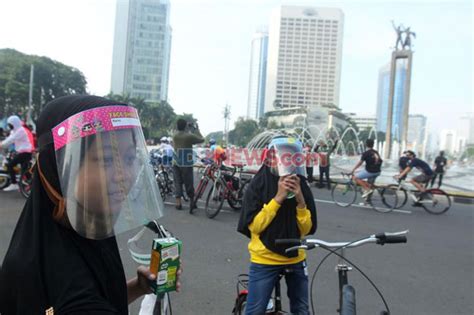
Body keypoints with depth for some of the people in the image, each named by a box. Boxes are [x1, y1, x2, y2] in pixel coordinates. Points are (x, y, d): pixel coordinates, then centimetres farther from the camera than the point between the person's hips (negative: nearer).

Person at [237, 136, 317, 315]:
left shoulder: (301, 186, -2)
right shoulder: (259, 185, -10)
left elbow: (307, 229, -2)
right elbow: (254, 226, -17)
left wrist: (300, 200, -18)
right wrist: (278, 198, -23)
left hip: (296, 259, 4)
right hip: (265, 260, -3)